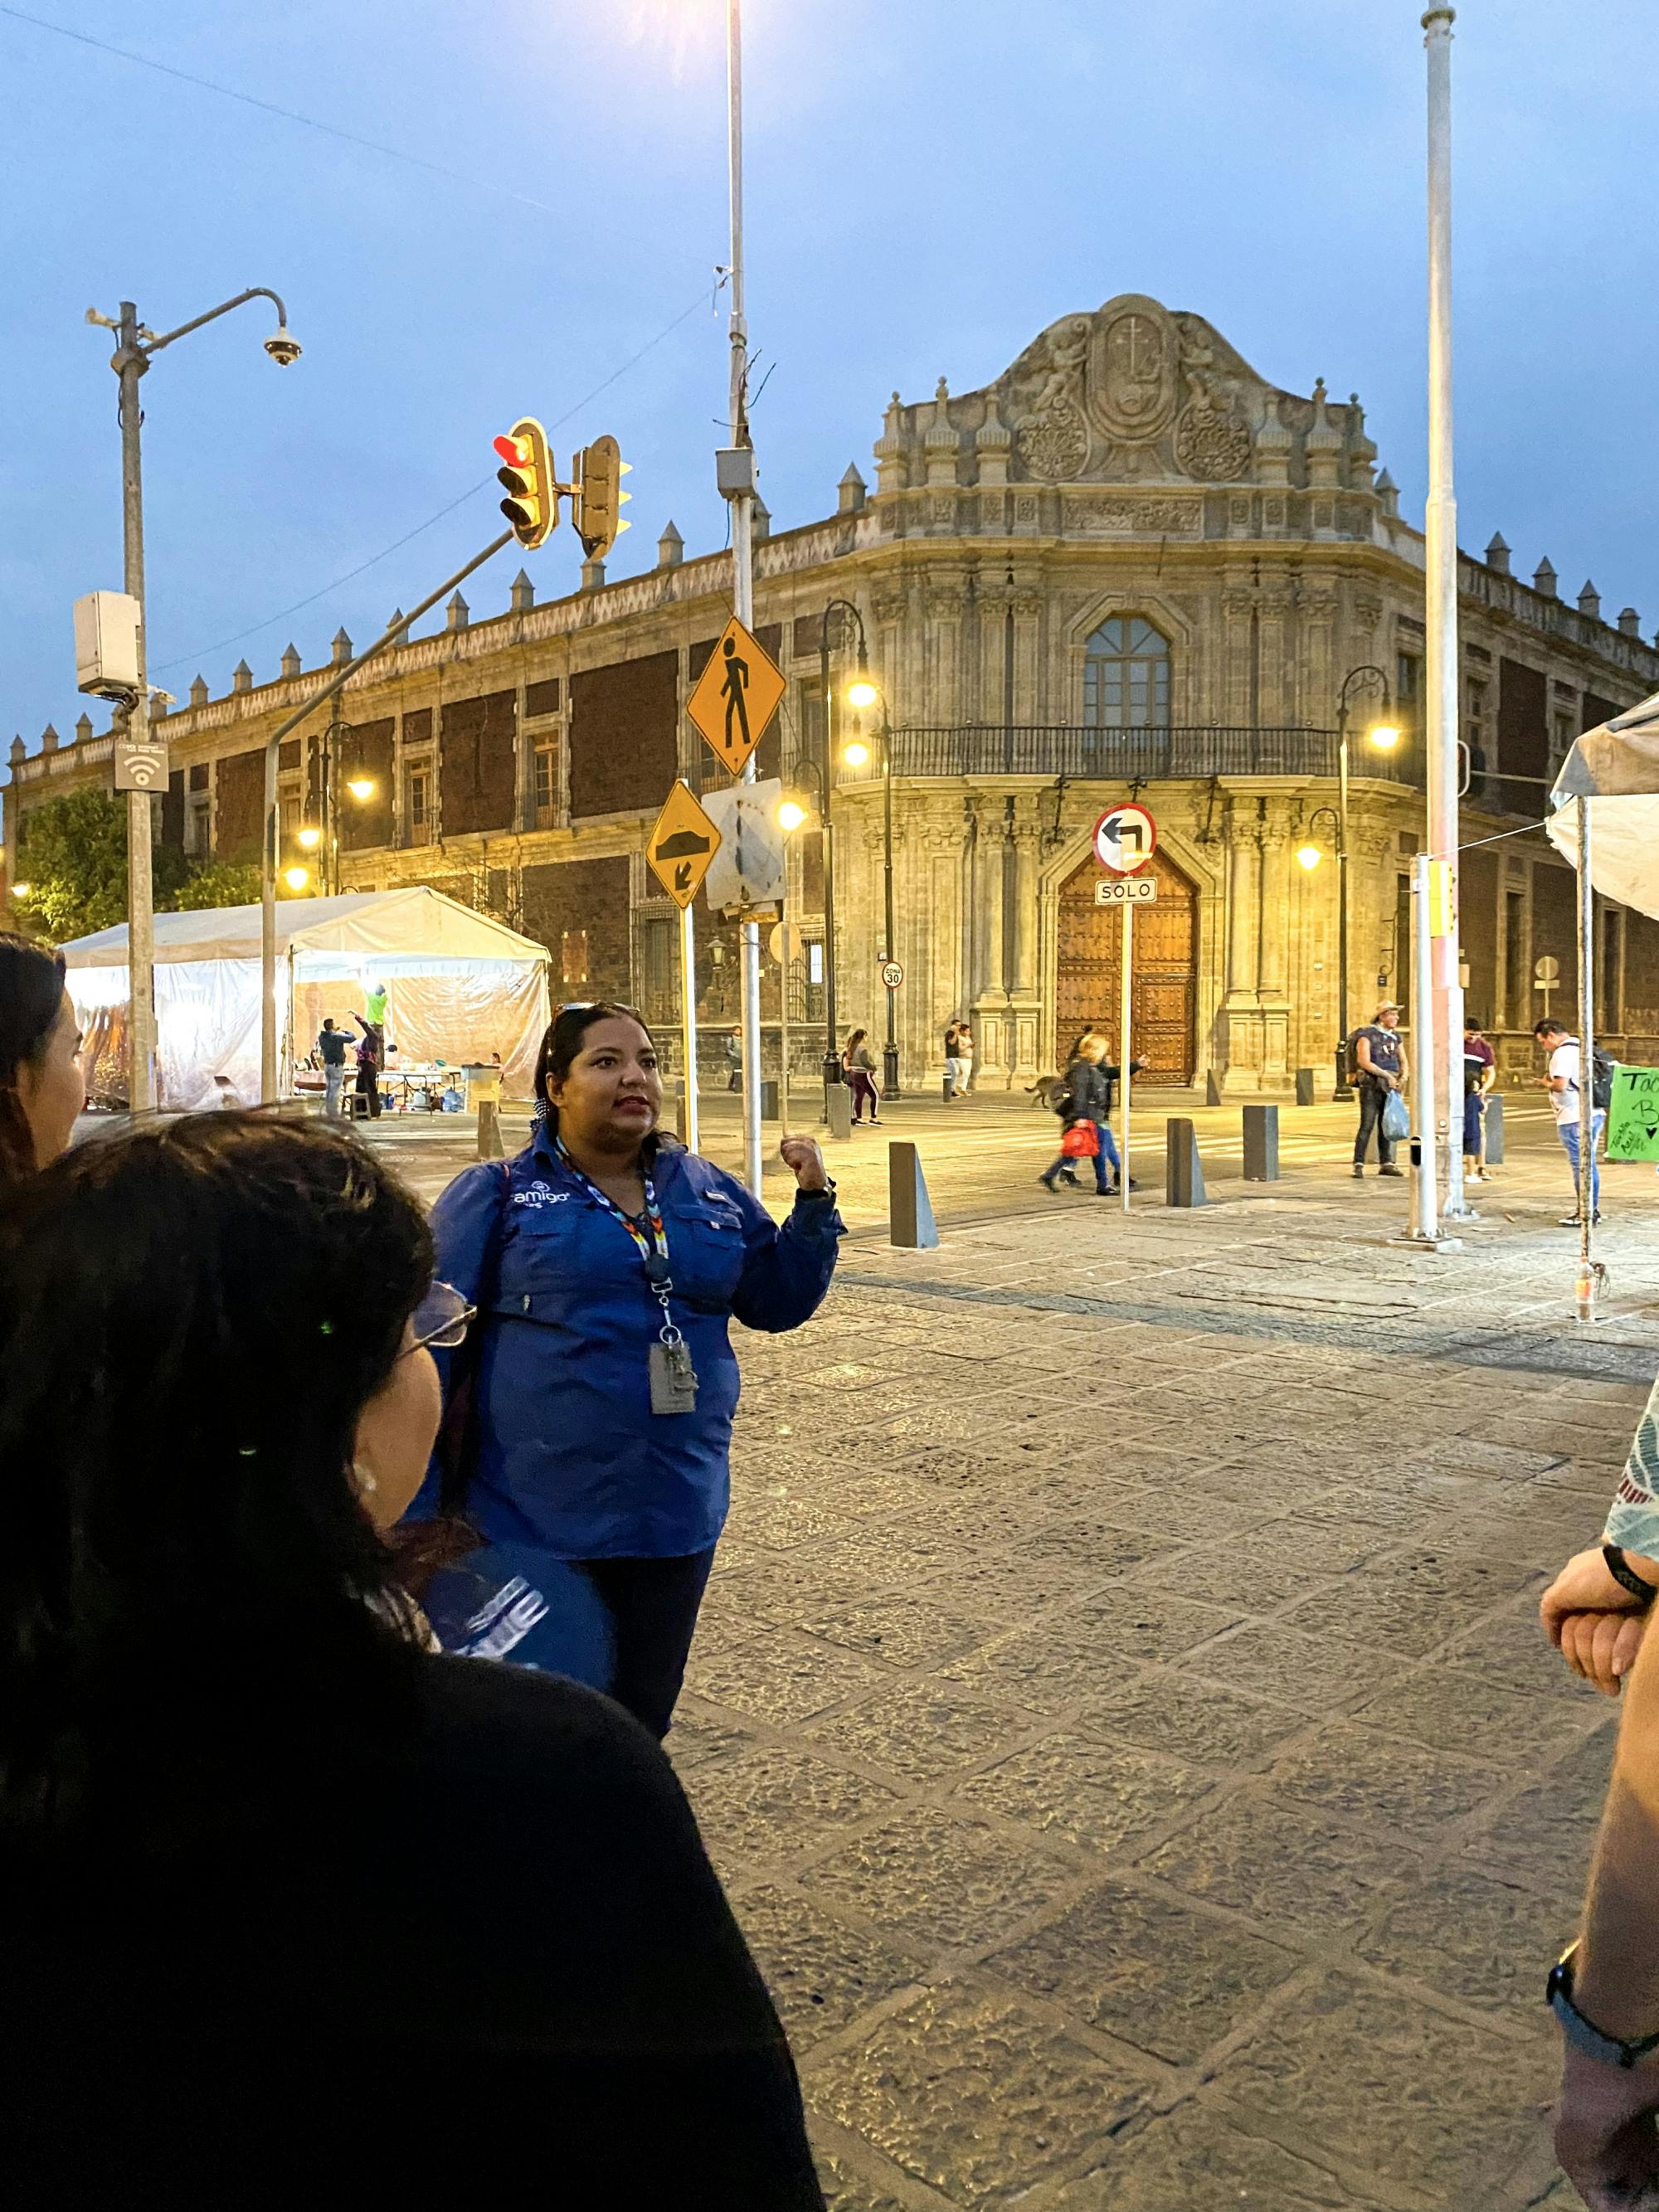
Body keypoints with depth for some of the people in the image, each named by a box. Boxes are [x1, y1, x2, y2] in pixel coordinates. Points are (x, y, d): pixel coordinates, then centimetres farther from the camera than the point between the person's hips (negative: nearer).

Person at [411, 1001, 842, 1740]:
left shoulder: (709, 1192, 7)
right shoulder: (497, 1196, -6)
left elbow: (780, 1301, 14)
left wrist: (814, 1201, -1)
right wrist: (419, 1513, -9)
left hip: (677, 1517, 4)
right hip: (535, 1522, -4)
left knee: (640, 1724, 19)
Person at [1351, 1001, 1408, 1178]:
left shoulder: (1396, 1037, 13)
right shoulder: (1367, 1035, -7)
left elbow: (1403, 1061, 14)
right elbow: (1365, 1062, -16)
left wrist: (1403, 1078, -5)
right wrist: (1386, 1075, -18)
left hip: (1391, 1086, 6)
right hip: (1372, 1085, -6)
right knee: (1367, 1126, -8)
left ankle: (1386, 1164, 14)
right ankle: (1358, 1165, -6)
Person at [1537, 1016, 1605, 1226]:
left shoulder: (1562, 1053, -14)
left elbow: (1561, 1085, -24)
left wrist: (1547, 1083, -3)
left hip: (1574, 1118, -9)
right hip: (1595, 1113, 9)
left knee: (1581, 1165, -5)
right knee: (1589, 1163, 15)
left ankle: (1585, 1214, -1)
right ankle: (1593, 1210, 21)